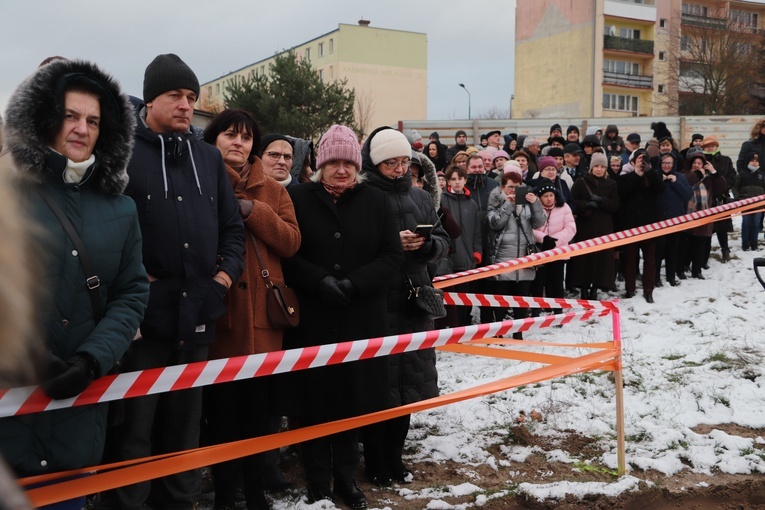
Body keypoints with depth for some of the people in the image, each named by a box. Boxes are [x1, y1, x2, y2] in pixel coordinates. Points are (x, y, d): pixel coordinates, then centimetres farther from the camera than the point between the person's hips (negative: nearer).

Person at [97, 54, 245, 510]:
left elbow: (232, 225, 17)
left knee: (185, 426, 17)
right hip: (142, 316, -5)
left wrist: (228, 270, 4)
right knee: (134, 431, 2)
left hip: (197, 316, 6)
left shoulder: (209, 156, 13)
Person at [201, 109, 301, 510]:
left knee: (260, 401, 7)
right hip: (216, 308, -2)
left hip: (261, 311, 2)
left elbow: (291, 241, -2)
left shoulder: (272, 191, 11)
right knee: (221, 404, 4)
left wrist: (252, 211, -11)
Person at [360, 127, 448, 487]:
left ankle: (394, 456, 28)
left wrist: (425, 244, -8)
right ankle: (376, 464, 15)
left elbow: (442, 242, 14)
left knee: (407, 382, 12)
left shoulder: (421, 198, 13)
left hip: (414, 301, 6)